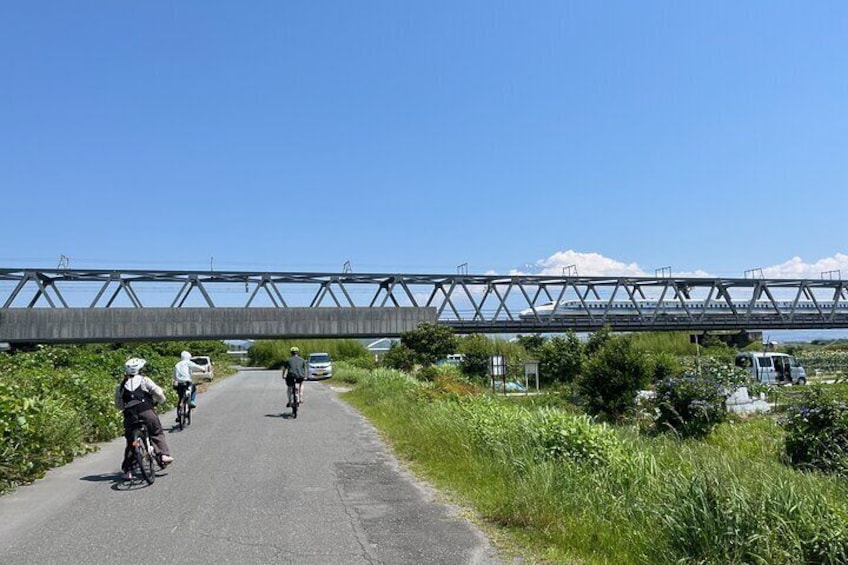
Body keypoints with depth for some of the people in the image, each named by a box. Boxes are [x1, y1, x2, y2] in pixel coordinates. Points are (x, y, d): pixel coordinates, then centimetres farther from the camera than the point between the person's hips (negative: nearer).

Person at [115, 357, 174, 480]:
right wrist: (161, 400, 21)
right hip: (146, 411, -3)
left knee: (130, 442, 13)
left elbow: (118, 404, 17)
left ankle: (127, 470, 12)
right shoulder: (144, 380, 6)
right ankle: (164, 455, 0)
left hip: (130, 415, 3)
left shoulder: (120, 386, 16)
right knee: (157, 433, 16)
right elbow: (158, 392, 1)